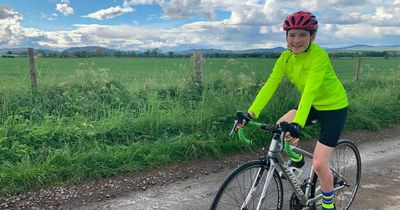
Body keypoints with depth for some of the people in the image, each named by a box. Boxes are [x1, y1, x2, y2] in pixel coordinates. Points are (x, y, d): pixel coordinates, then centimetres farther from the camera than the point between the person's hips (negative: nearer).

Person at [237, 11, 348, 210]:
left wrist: (297, 124, -50)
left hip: (334, 107, -6)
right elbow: (270, 85, -19)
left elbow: (310, 91, -40)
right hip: (312, 104, 6)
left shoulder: (319, 55, -29)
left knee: (319, 164, -9)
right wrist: (250, 113, -29)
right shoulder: (286, 57, -11)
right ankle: (296, 158, 15)